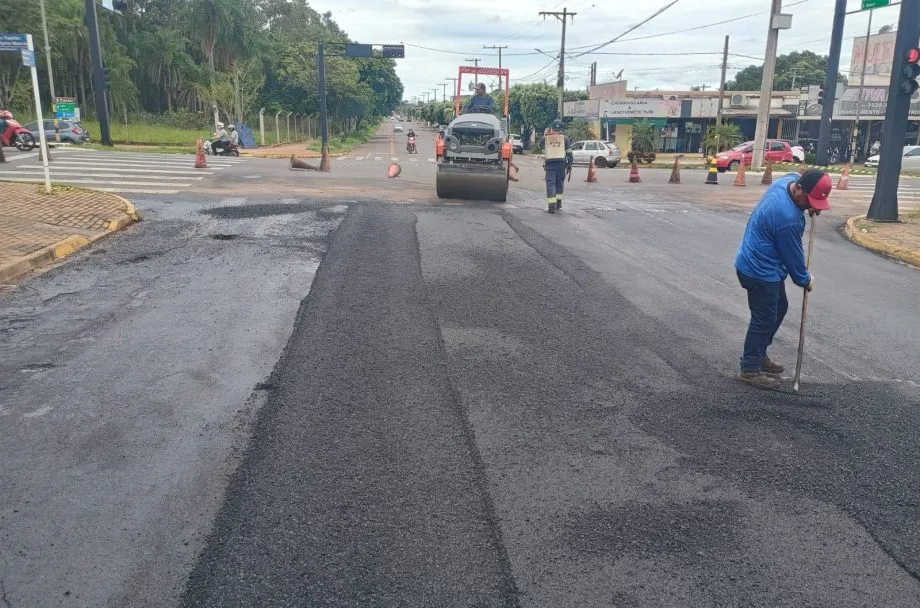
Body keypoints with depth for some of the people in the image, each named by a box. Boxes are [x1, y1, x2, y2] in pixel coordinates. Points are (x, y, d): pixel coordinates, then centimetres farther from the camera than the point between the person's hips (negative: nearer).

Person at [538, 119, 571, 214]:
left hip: (549, 162, 0)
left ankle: (552, 206, -12)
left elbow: (541, 145, 21)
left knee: (550, 183, -2)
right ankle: (558, 203, 25)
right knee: (559, 183, 15)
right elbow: (568, 147, 5)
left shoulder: (546, 137, 3)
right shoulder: (564, 138, 2)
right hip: (561, 162, 1)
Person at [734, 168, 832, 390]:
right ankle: (750, 369, 12)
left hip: (760, 264, 10)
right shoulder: (787, 218, -32)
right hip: (760, 271, -10)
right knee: (764, 319, 0)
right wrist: (805, 280, 0)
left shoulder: (789, 179, -7)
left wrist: (810, 207, 2)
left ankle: (758, 355, 33)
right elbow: (793, 255, -18)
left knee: (779, 308, 21)